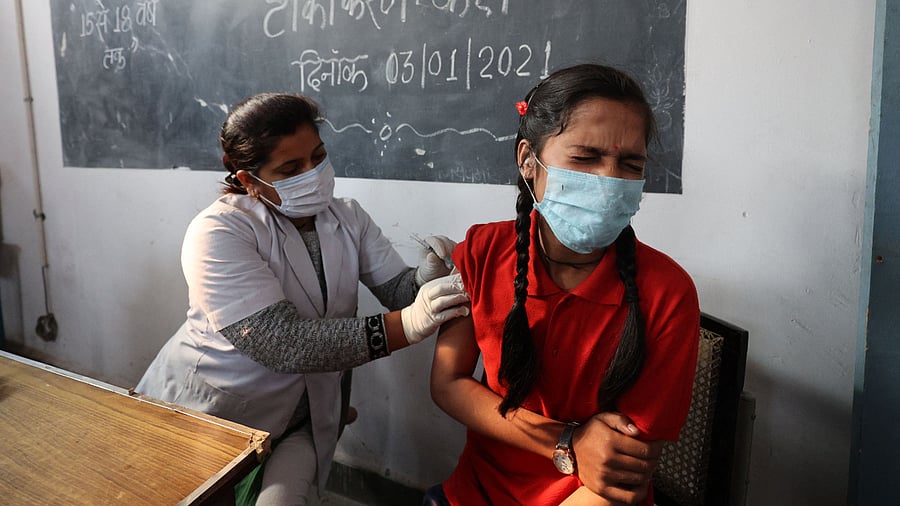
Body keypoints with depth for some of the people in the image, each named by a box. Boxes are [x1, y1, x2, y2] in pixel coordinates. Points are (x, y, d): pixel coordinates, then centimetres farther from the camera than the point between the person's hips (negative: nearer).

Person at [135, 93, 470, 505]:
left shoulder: (348, 217, -2)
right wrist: (405, 327, -38)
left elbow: (397, 289, -4)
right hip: (200, 410, -2)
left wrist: (426, 278, -29)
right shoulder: (217, 233, -21)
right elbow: (281, 343, -31)